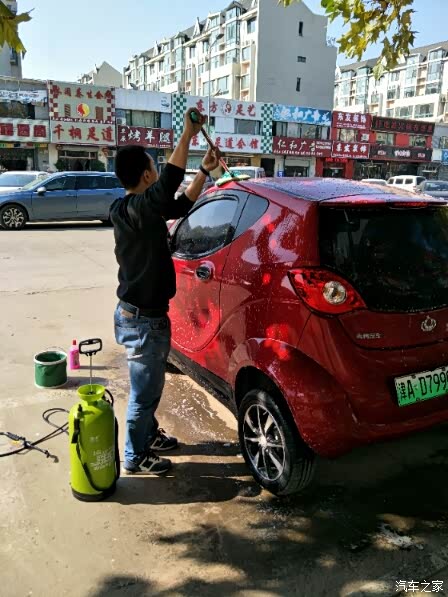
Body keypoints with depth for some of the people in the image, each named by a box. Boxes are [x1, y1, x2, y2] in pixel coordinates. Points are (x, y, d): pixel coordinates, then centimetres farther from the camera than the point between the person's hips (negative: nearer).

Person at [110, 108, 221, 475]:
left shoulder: (140, 209, 5)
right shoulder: (132, 210, -24)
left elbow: (180, 205, 16)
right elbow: (168, 184, -41)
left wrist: (205, 171, 12)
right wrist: (188, 133, -35)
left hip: (142, 314, 10)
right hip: (143, 320, -10)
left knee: (150, 386, 26)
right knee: (145, 391, 7)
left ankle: (149, 436, 46)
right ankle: (135, 457, 26)